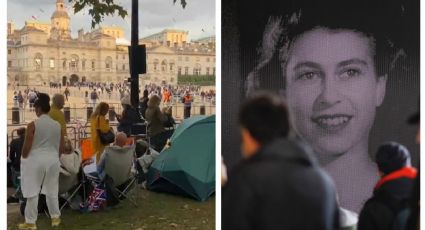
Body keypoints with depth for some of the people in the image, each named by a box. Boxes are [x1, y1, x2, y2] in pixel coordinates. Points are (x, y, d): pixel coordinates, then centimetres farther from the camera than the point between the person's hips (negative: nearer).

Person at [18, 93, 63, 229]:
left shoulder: (33, 125, -11)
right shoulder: (57, 125, 3)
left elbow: (26, 147, -10)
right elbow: (61, 147, 8)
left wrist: (23, 160, 6)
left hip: (35, 160, -4)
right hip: (52, 160, 5)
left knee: (32, 191, 4)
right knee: (52, 190, 15)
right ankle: (55, 217, 23)